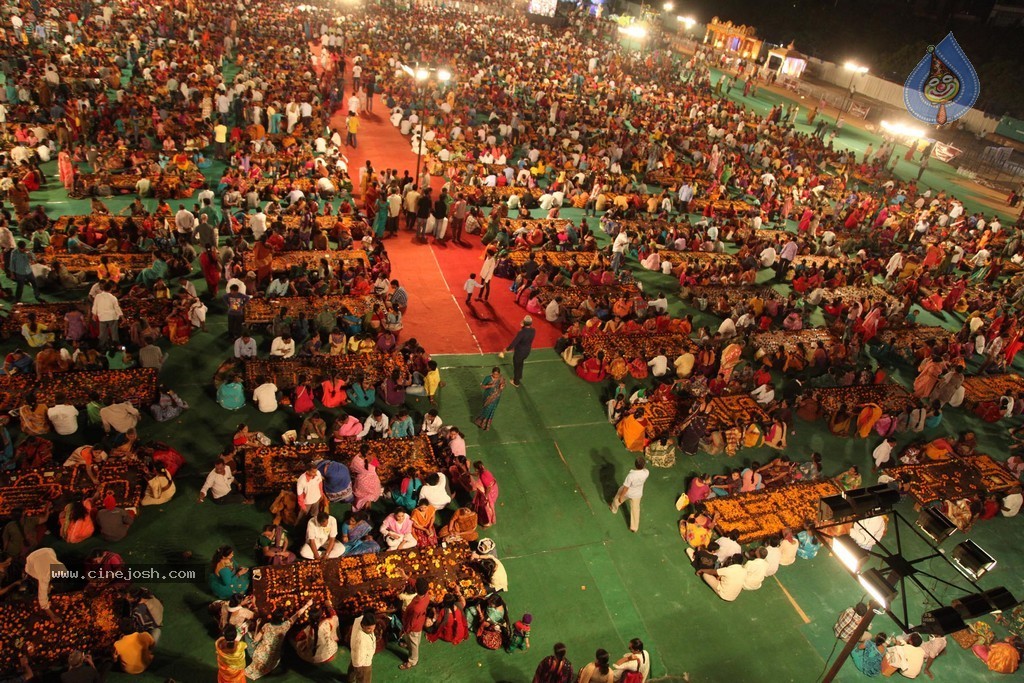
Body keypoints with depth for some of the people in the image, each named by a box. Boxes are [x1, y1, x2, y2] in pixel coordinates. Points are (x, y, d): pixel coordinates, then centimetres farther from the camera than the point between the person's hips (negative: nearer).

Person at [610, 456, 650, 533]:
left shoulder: (631, 475, -43)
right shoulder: (646, 473, -31)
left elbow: (625, 488, -27)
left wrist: (621, 497, -12)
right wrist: (643, 465, -15)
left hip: (627, 492, -3)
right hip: (637, 494, 3)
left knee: (617, 499, 32)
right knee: (635, 509, 25)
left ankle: (614, 509, 61)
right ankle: (634, 527, 40)